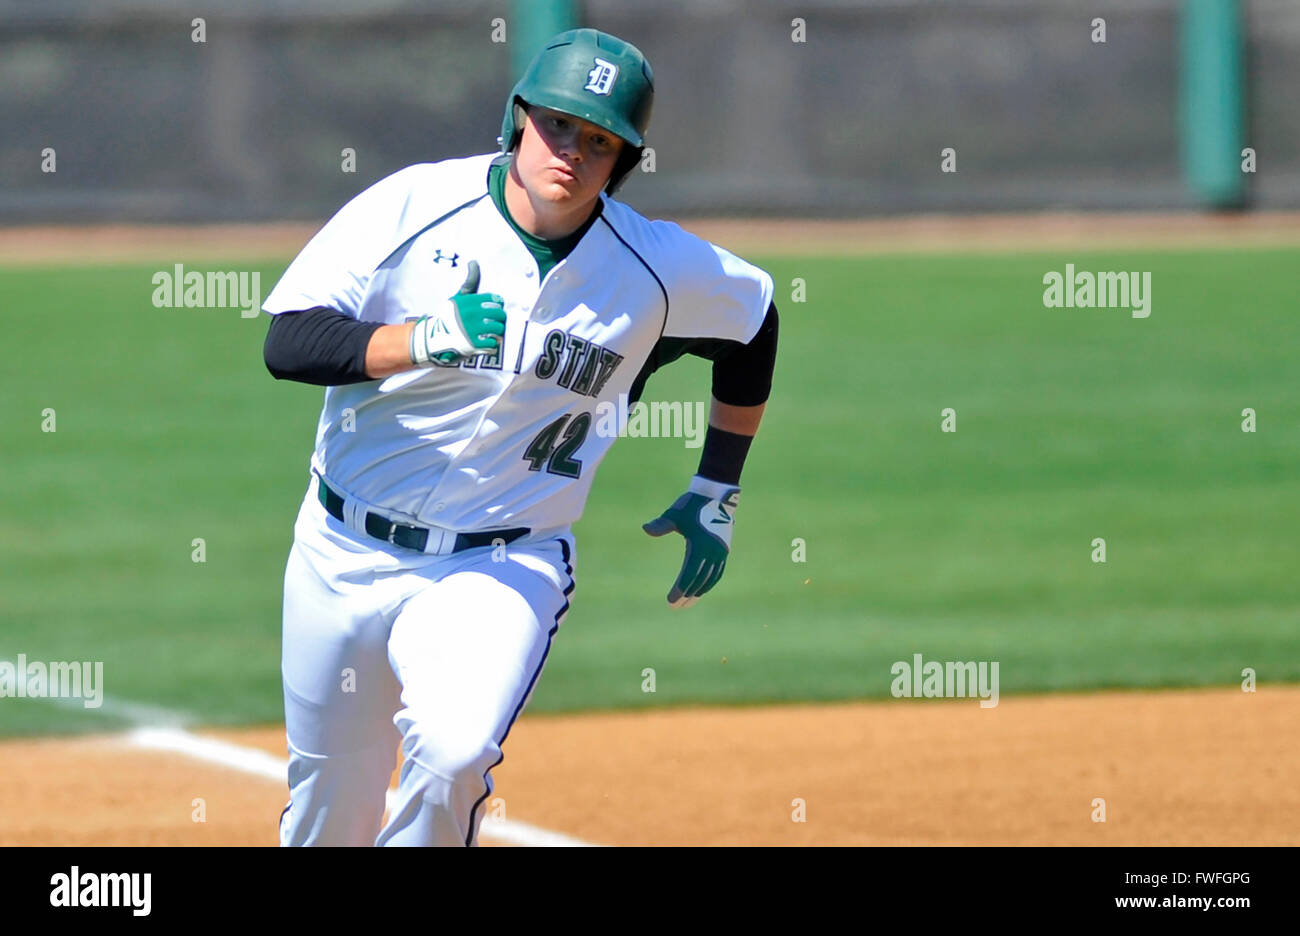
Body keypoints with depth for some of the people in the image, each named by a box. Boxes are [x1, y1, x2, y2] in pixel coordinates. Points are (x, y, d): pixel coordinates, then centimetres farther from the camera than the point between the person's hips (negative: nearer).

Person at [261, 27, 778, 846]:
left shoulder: (659, 271, -6)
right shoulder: (414, 207, -10)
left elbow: (752, 318, 16)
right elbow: (288, 344, -18)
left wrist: (716, 495, 16)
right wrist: (426, 340, -34)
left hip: (505, 568, -1)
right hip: (343, 554, 1)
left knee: (454, 757, -29)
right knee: (329, 802, 12)